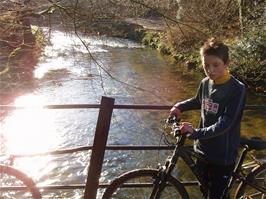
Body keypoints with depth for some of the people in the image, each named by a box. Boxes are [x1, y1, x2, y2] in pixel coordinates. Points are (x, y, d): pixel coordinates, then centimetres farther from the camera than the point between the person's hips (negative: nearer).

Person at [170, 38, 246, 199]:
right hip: (203, 149, 6)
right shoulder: (205, 83, -2)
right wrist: (180, 106, 7)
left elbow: (224, 124, -27)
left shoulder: (237, 89, -21)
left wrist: (195, 133, -33)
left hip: (223, 156, -6)